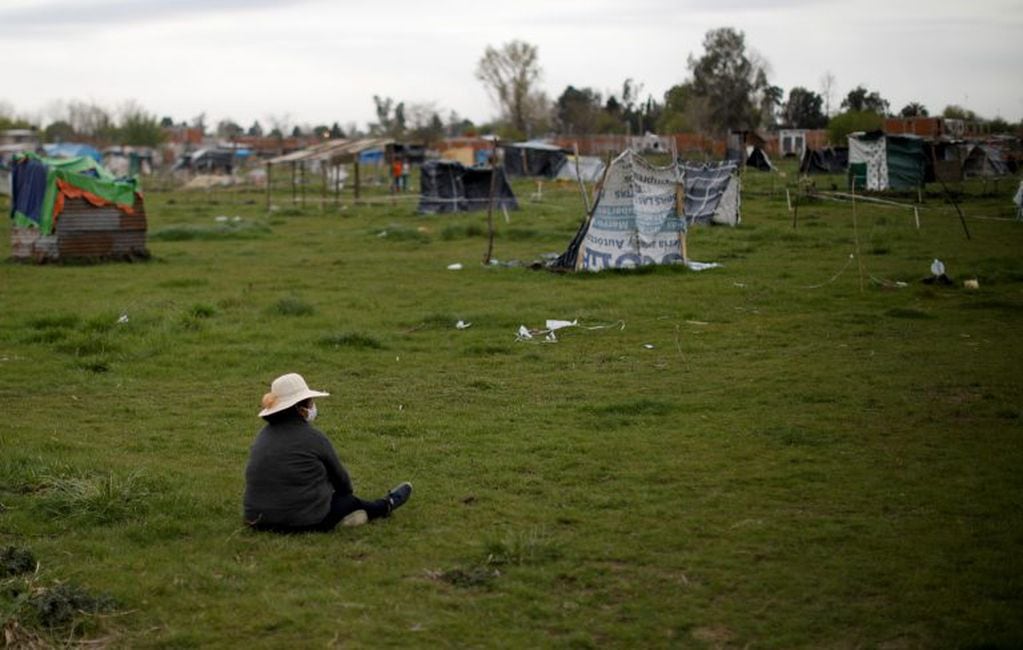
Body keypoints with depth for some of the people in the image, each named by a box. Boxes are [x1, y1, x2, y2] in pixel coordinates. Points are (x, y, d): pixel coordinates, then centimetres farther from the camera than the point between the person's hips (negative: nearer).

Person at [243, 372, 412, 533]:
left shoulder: (264, 435, 8)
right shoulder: (312, 437, -12)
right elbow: (338, 474, 3)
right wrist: (348, 491, 27)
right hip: (304, 522, -6)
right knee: (347, 499, 19)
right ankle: (385, 506, 43)